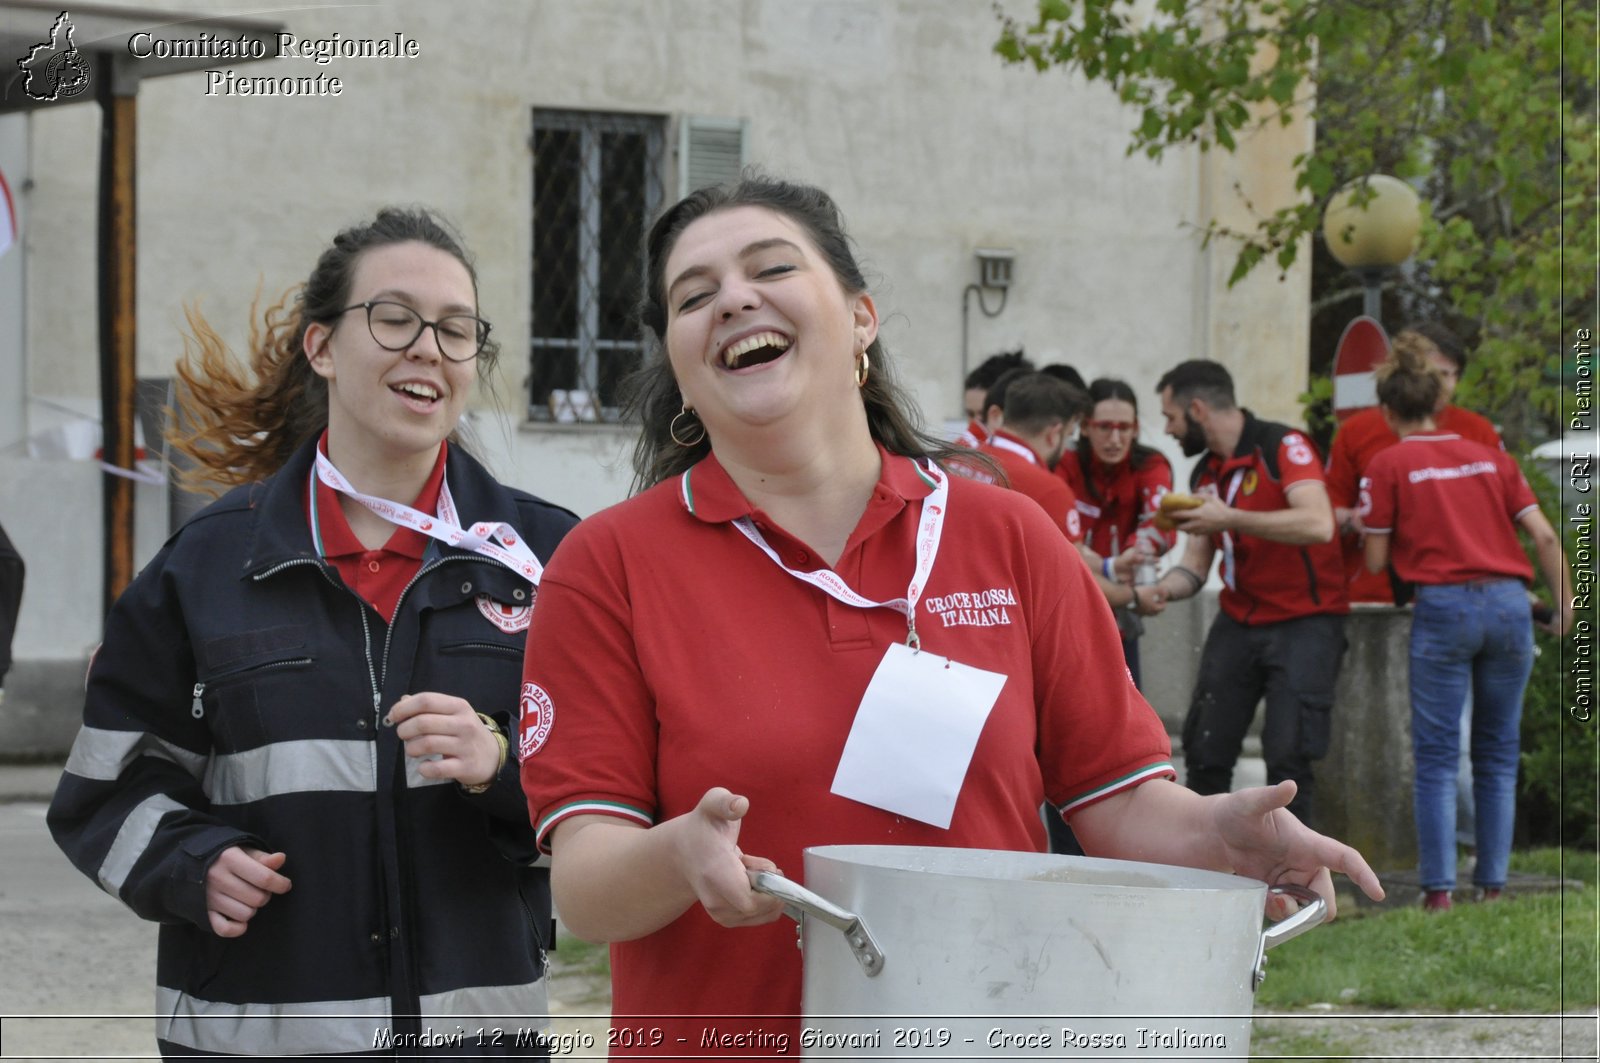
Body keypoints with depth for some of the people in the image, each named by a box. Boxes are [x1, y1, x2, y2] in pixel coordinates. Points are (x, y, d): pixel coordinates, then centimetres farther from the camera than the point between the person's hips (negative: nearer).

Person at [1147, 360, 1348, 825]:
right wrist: (1161, 589, -11)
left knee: (1288, 759, -11)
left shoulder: (1282, 446, -13)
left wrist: (1228, 518, -29)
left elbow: (1318, 525, -28)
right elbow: (1196, 563, 10)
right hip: (1238, 624, 7)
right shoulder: (1205, 473, 10)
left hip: (1303, 623, -7)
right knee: (1205, 754, 4)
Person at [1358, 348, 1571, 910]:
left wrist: (1367, 525, 24)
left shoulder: (1388, 466, 5)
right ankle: (1492, 885, 10)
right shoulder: (1489, 456, 15)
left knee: (1436, 756, -1)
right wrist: (1563, 606, 16)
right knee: (1498, 754, 10)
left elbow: (1376, 561, 4)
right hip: (1509, 601, 3)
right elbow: (1545, 537, 9)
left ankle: (1439, 890, -7)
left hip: (1443, 605, -3)